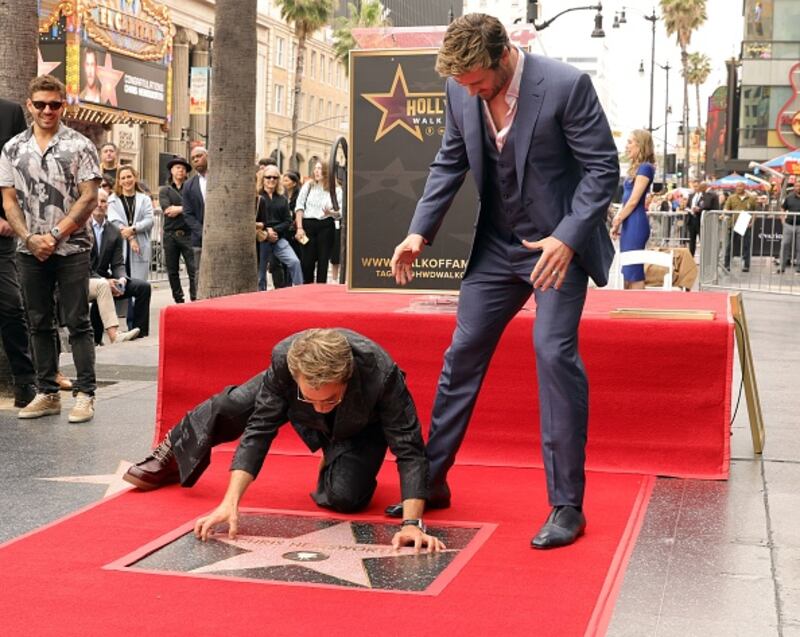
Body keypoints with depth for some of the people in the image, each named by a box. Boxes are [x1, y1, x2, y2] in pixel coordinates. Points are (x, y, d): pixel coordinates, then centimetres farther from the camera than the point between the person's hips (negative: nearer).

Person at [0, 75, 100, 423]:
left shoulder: (79, 146, -3)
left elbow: (88, 198, -7)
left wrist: (55, 235, -13)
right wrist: (30, 238, -8)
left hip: (71, 249, -4)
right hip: (30, 251, 4)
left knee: (78, 323, -3)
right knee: (40, 324, 9)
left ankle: (85, 394, 2)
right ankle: (47, 394, 17)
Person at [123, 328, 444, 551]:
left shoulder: (382, 374, -47)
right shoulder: (284, 359, -41)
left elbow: (409, 449, -42)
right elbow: (259, 428, -33)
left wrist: (412, 523, -54)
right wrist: (231, 501, -41)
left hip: (361, 426, -2)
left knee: (344, 496, -24)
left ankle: (336, 464, 15)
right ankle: (170, 456, 35)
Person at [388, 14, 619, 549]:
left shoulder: (566, 85, -21)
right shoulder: (462, 91, -5)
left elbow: (603, 167, -16)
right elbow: (450, 163, 7)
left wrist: (567, 238, -26)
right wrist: (421, 231, -3)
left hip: (560, 244, -5)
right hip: (497, 245, 6)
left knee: (554, 351, -16)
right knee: (462, 353, 7)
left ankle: (567, 506, -5)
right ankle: (430, 481, 20)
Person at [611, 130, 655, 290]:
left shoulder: (645, 168, -11)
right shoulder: (636, 168, 17)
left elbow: (634, 200, -13)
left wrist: (618, 221, -5)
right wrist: (618, 219, 8)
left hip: (636, 224, -10)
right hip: (629, 224, 10)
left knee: (634, 271, -8)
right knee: (627, 271, 11)